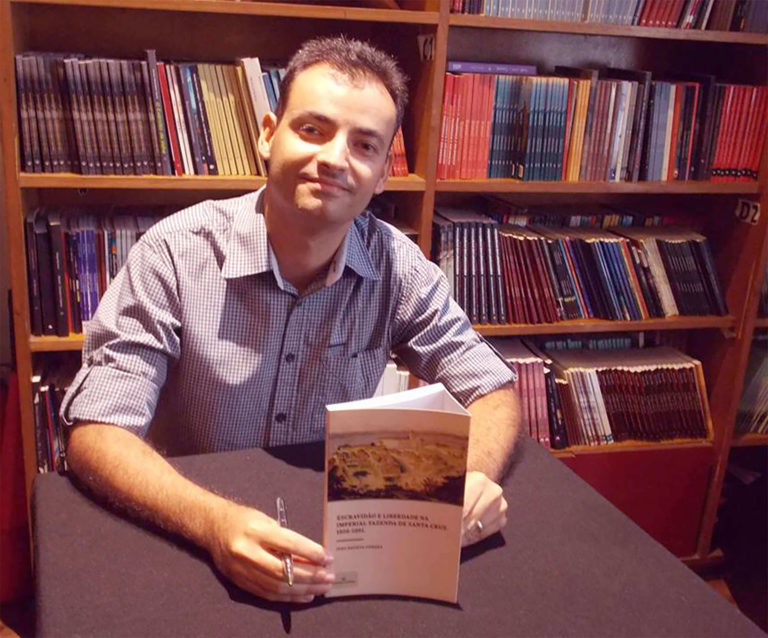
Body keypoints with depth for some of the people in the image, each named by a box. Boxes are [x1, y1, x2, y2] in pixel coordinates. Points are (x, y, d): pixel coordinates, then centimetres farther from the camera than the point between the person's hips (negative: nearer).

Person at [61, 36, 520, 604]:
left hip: (336, 532, 2)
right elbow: (95, 430, -18)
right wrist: (214, 521, -36)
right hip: (185, 539, -1)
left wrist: (476, 477, -23)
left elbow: (492, 388, -1)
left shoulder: (397, 265, -7)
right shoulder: (175, 254, -15)